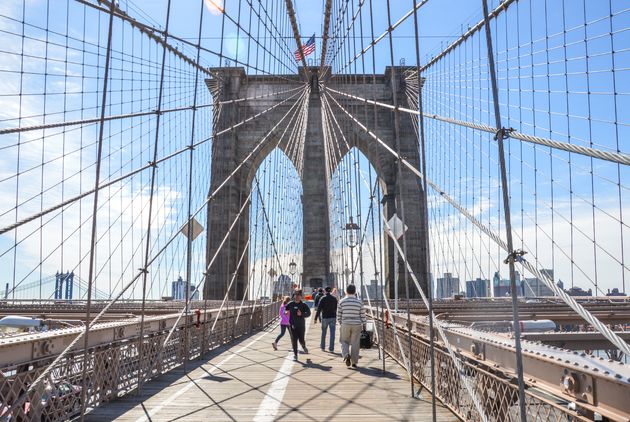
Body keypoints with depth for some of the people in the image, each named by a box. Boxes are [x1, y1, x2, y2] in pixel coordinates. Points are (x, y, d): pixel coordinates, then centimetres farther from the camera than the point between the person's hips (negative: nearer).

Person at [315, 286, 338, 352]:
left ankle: (323, 346, 25)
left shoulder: (322, 299, -6)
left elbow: (319, 309, -10)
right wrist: (336, 317, 21)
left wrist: (316, 318, -7)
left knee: (323, 333, 14)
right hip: (333, 317, 2)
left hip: (325, 318, -2)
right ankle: (331, 348, -3)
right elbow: (337, 309, 10)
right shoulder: (334, 298, 4)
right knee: (332, 333, 0)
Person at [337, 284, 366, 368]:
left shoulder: (342, 301, -2)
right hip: (357, 325, 0)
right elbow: (363, 315, 0)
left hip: (345, 325, 0)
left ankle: (346, 355, -10)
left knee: (344, 341, 14)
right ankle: (354, 362, 9)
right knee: (355, 343, 7)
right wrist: (364, 325, 11)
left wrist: (341, 323, 17)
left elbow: (338, 315, 2)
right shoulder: (359, 302, -2)